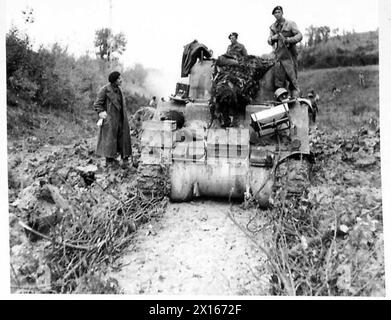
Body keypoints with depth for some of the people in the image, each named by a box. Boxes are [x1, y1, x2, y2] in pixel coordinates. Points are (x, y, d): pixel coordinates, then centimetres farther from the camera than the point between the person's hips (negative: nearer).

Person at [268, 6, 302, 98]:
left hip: (289, 55, -4)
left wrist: (289, 40, -21)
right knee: (279, 79, 1)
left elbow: (299, 35, -7)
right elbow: (269, 41, 15)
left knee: (292, 78, -5)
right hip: (279, 55, 4)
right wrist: (272, 38, -7)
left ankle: (295, 98, -4)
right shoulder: (273, 27, 15)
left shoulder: (290, 24, 1)